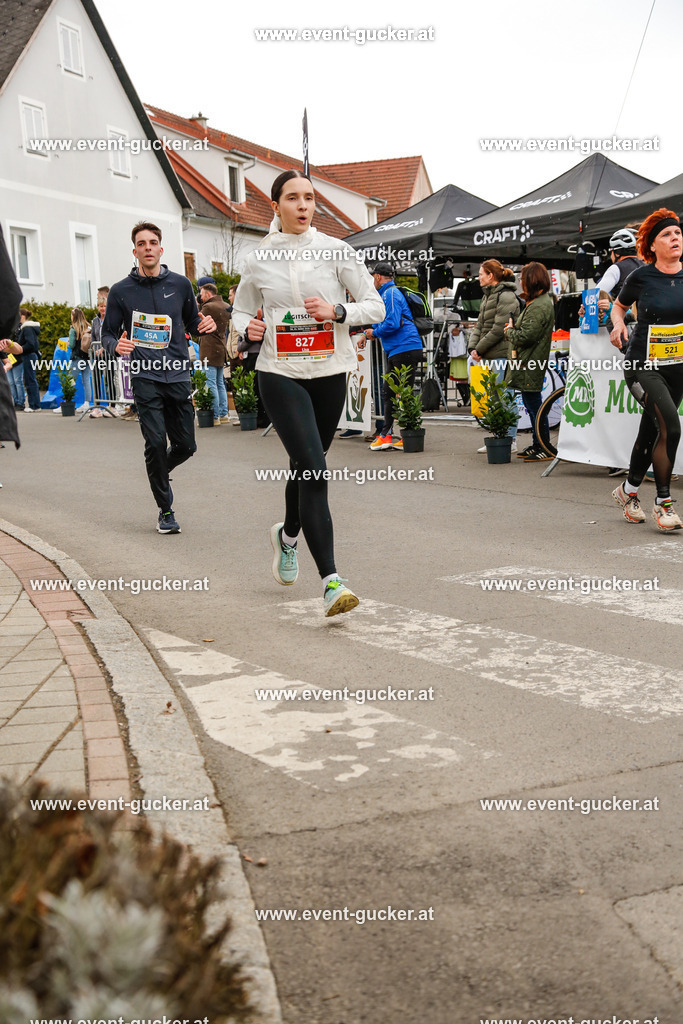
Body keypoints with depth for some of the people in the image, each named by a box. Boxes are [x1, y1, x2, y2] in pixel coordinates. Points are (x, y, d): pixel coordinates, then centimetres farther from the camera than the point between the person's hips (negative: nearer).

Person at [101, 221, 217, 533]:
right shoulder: (121, 291, 2)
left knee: (186, 445, 4)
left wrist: (204, 326, -6)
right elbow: (108, 332, 8)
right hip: (145, 377, -2)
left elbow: (192, 323, 17)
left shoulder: (180, 284, 7)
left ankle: (159, 472, 38)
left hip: (178, 376, 3)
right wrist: (116, 346, -16)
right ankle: (166, 511, 5)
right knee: (156, 443, -10)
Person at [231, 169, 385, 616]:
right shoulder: (258, 260, 3)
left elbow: (376, 306, 2)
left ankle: (288, 534, 47)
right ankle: (331, 580, -16)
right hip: (280, 374, -2)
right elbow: (241, 310, 16)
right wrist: (249, 328, -7)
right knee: (312, 467, -16)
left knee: (309, 466, 15)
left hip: (329, 373, 2)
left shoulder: (336, 250, 1)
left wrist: (337, 311, -16)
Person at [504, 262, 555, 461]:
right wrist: (512, 330, 8)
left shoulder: (538, 307, -18)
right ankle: (537, 445, 25)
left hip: (530, 365, -11)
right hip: (529, 364, 11)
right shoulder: (542, 302, 17)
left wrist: (509, 331, -5)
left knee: (533, 404, -6)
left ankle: (544, 448, -2)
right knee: (531, 405, 16)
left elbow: (525, 336, -23)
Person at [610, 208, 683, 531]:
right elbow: (619, 305, 12)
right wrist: (618, 324, -8)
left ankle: (628, 491, 36)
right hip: (643, 366, -4)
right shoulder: (640, 277, -5)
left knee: (651, 431, 14)